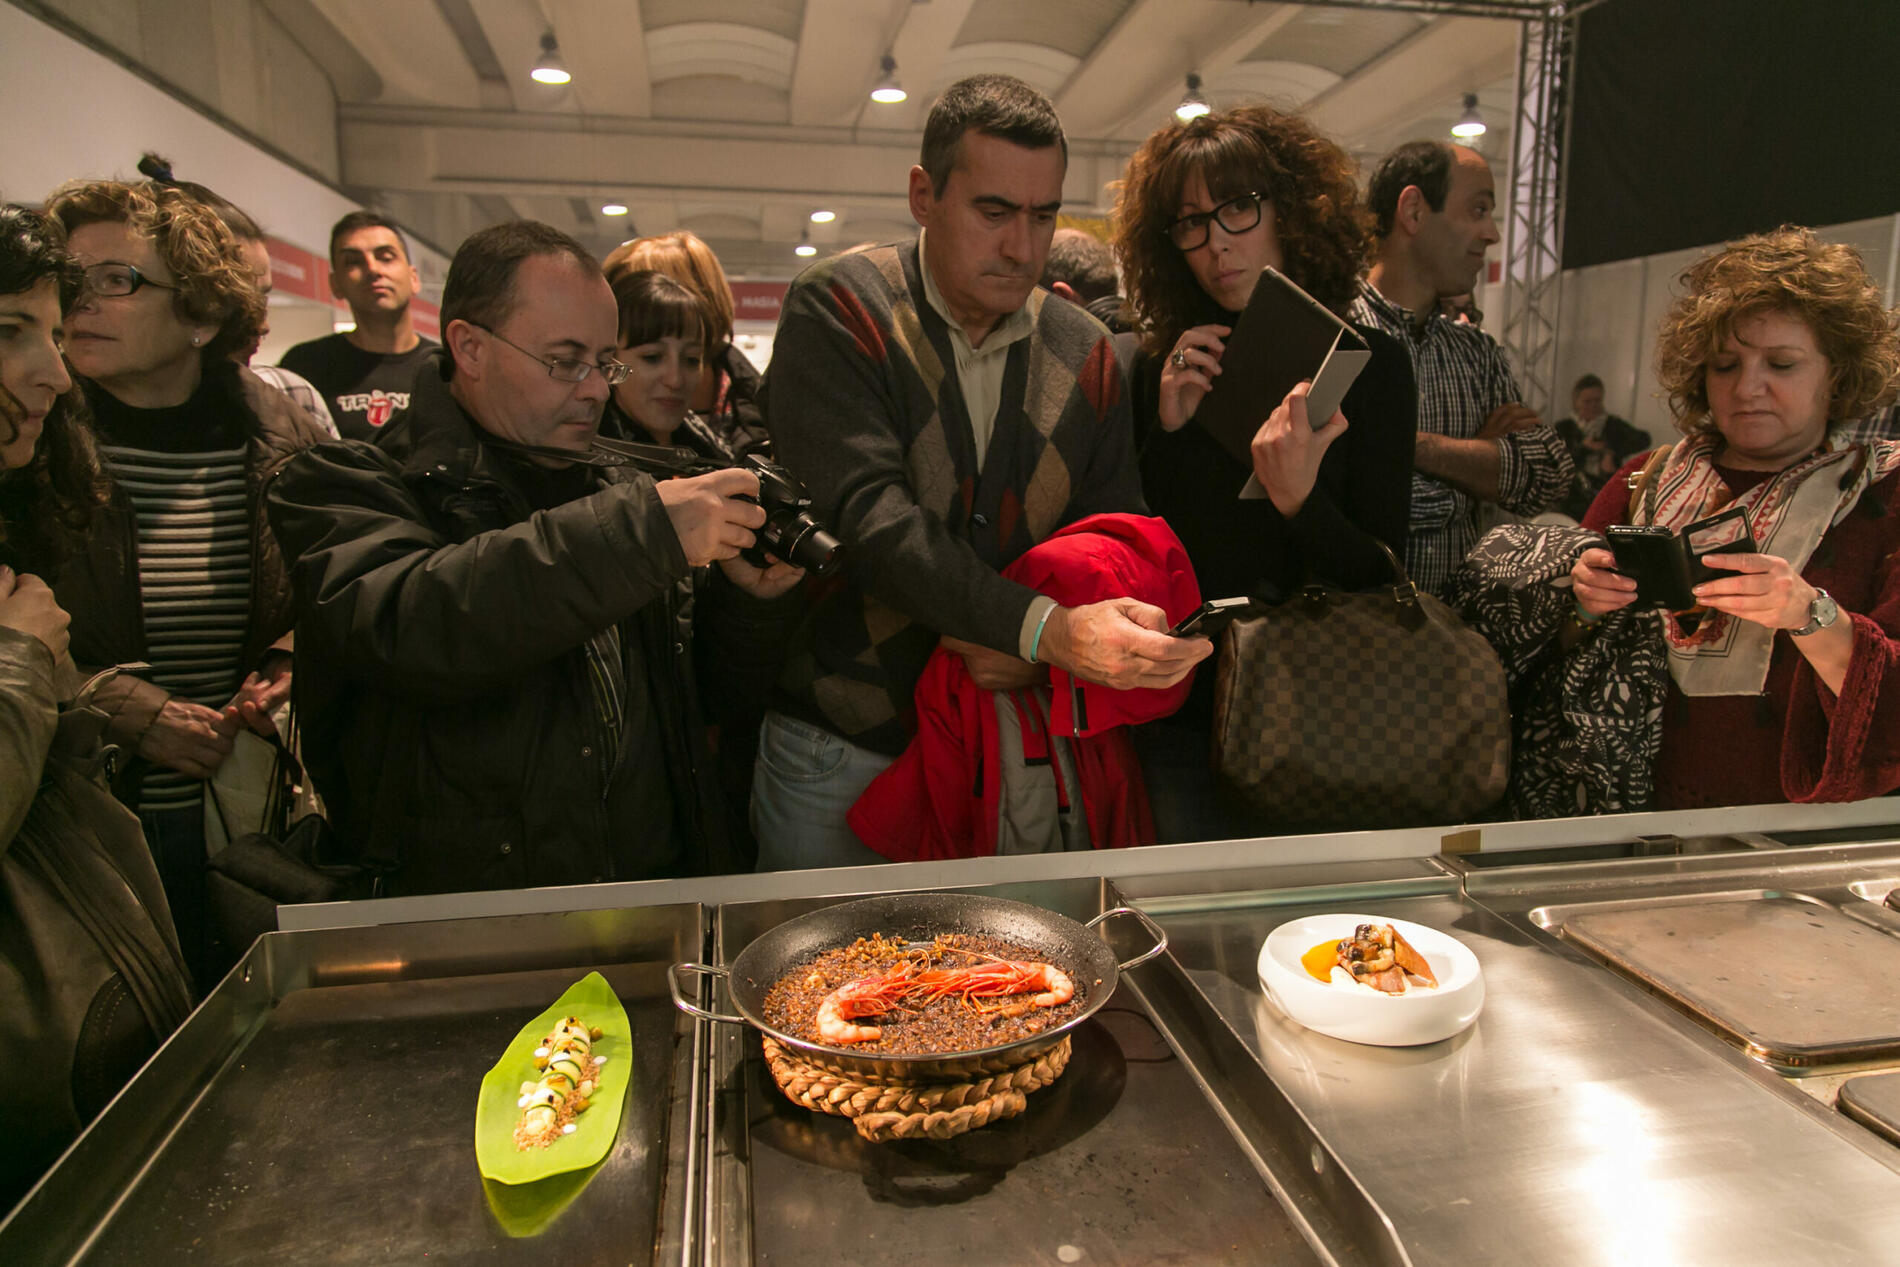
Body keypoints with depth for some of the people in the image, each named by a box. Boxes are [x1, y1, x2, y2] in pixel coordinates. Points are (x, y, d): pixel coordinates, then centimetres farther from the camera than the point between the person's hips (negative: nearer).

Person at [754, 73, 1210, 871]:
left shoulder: (1084, 353, 3)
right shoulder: (837, 312, -10)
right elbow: (870, 516, -24)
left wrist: (1034, 652, -17)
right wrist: (1045, 628, -36)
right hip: (838, 754, -3)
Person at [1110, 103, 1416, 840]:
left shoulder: (1369, 362, 0)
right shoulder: (1163, 370, 4)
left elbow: (1383, 576, -5)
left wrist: (1300, 500, -24)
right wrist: (1168, 432, -10)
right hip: (1183, 721, 1)